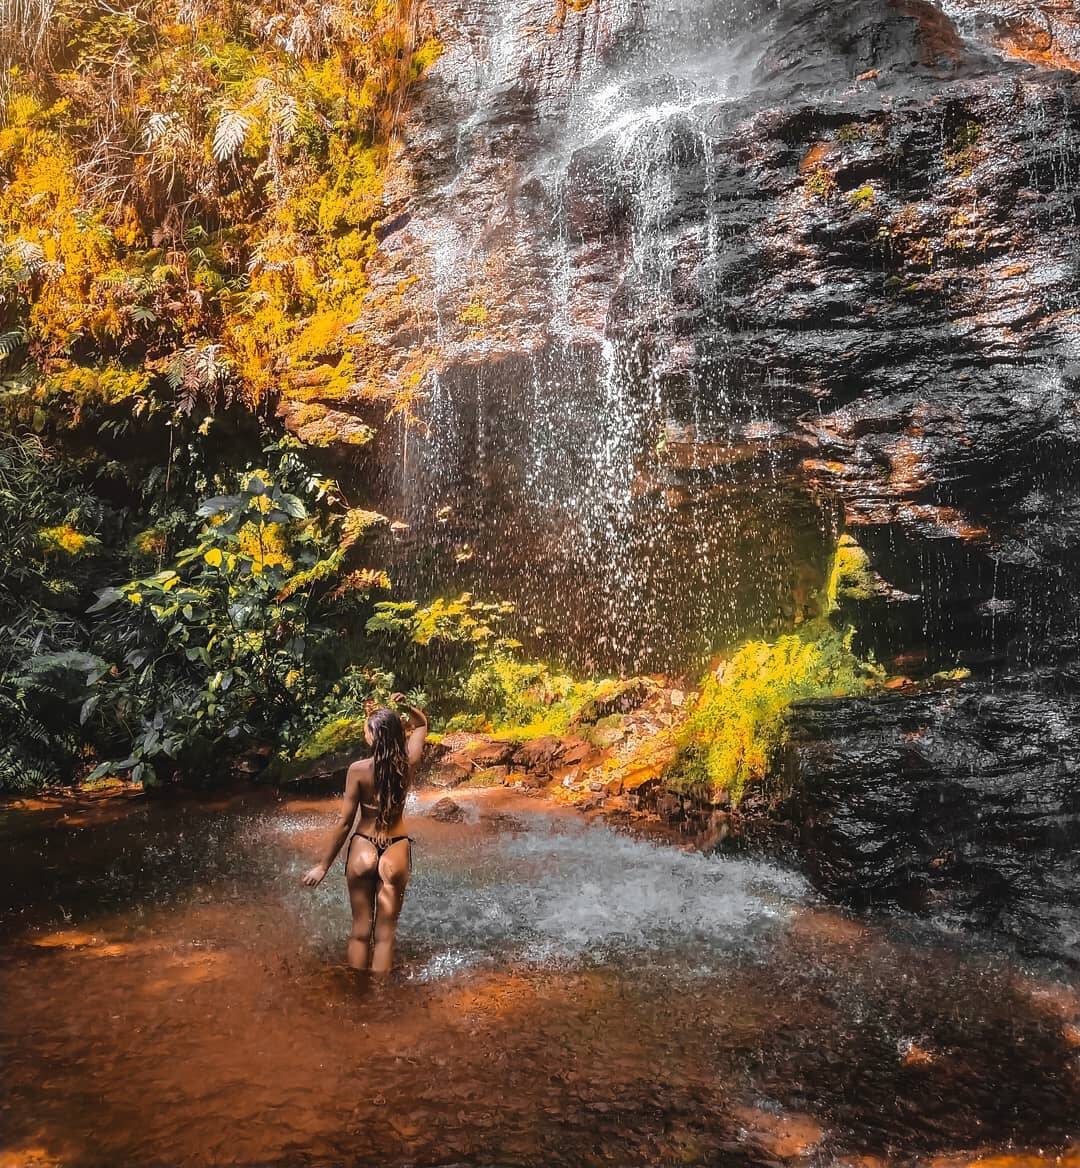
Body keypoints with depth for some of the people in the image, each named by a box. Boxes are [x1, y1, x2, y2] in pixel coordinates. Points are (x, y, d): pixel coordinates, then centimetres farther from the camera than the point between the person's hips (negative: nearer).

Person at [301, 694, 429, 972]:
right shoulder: (408, 763, -6)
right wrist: (405, 706, -5)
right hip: (396, 852, 2)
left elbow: (344, 822, -11)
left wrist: (324, 866, -2)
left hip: (363, 850, -1)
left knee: (360, 931, 13)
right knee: (385, 933, 9)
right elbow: (421, 723, 14)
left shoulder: (359, 770, -15)